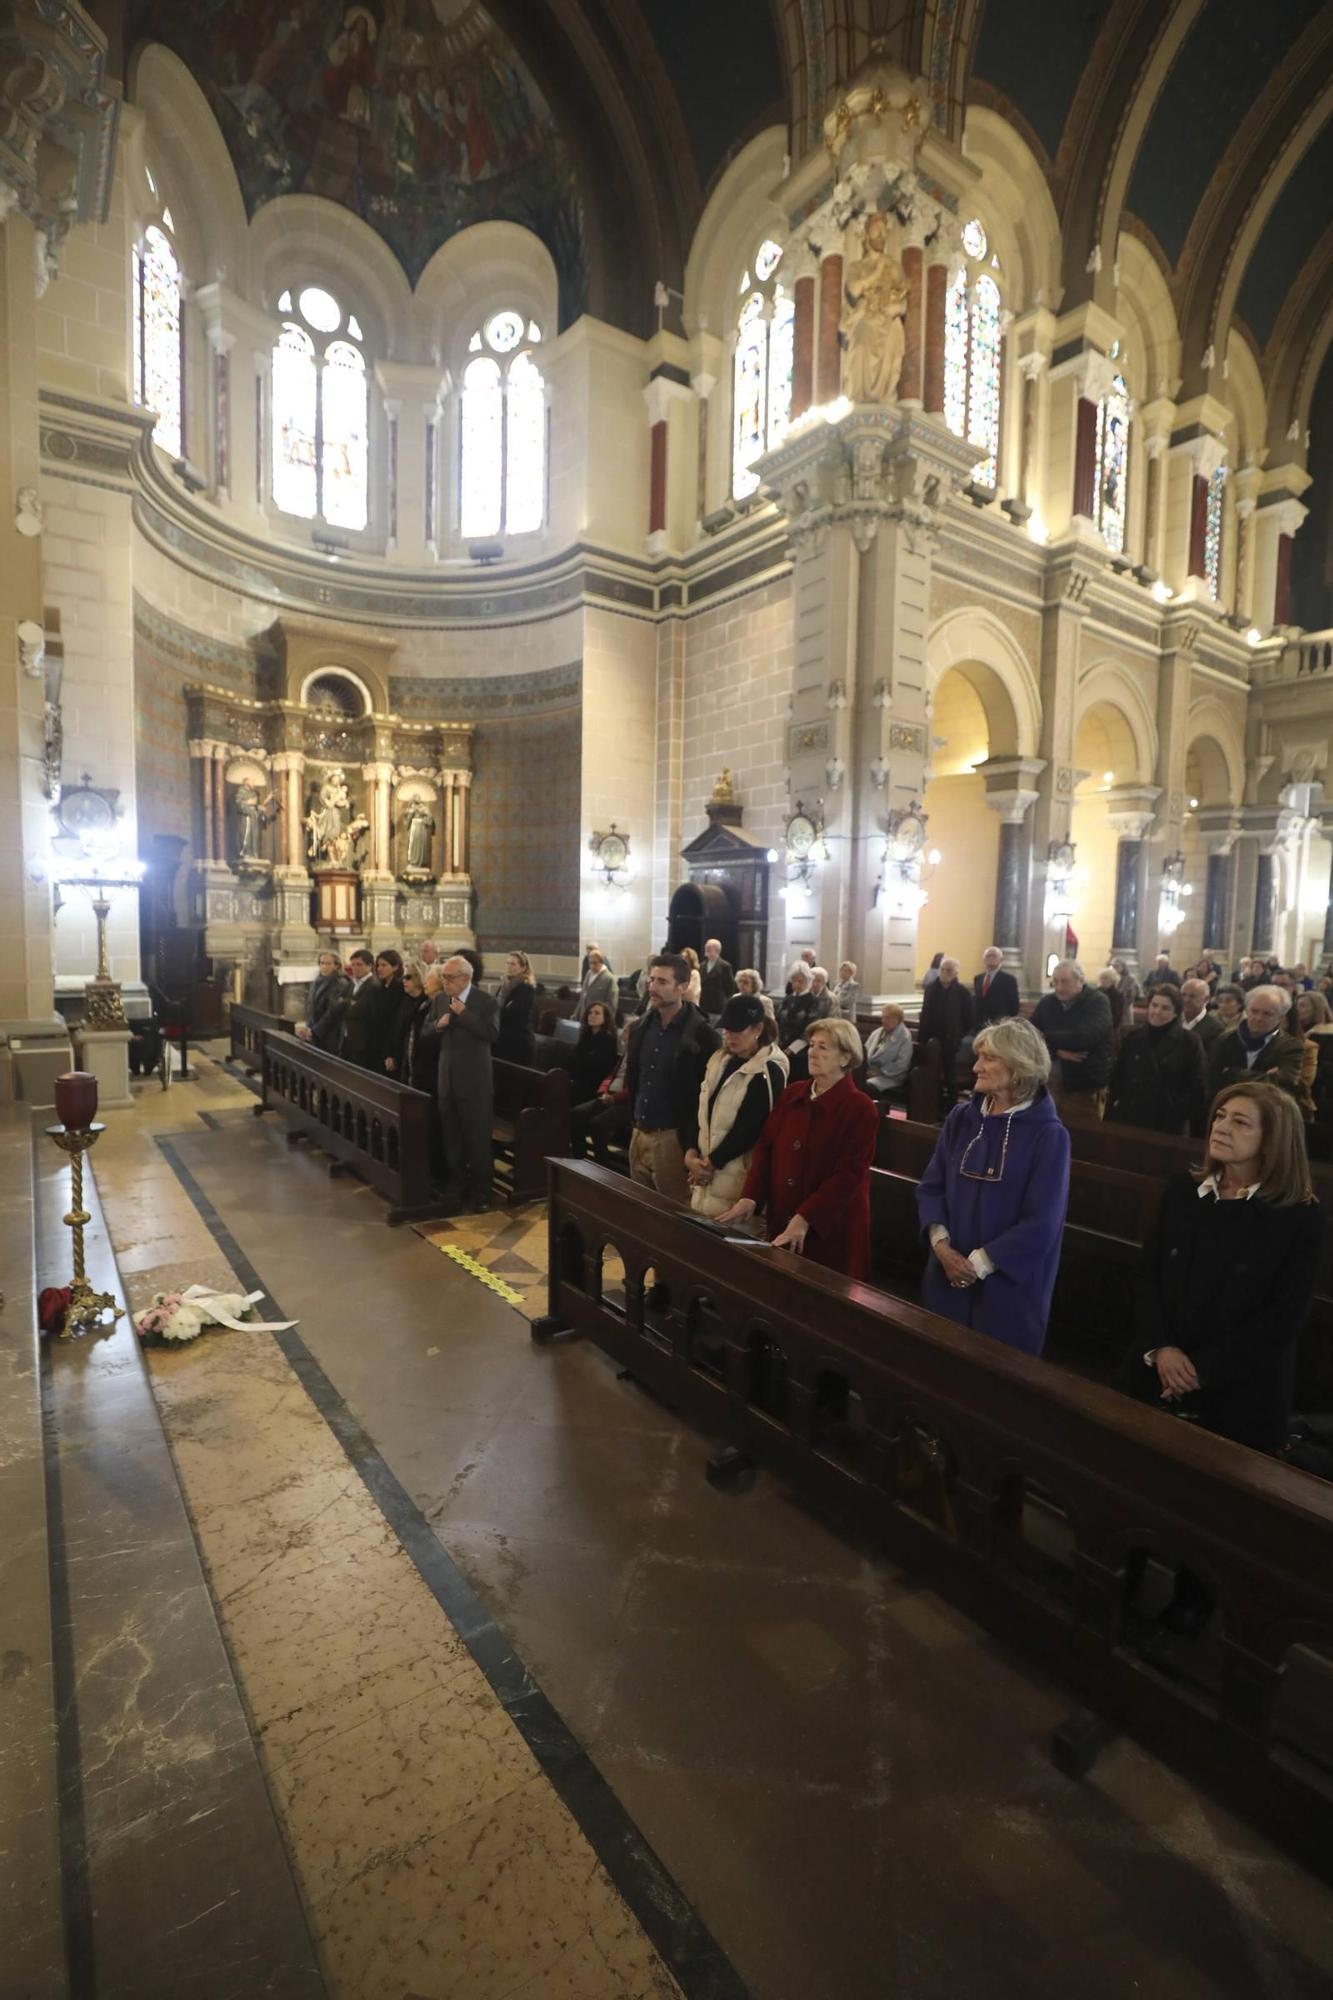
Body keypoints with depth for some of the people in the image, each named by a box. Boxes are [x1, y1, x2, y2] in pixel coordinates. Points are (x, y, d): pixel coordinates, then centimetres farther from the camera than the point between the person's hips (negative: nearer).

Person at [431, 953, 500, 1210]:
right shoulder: (439, 999, 8)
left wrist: (463, 1013, -22)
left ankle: (480, 1190, 13)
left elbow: (492, 1034, -21)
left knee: (478, 1138, 2)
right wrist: (437, 1025, -11)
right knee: (451, 1138, 13)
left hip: (475, 1081, -5)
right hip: (447, 1078, 5)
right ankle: (455, 1185, 27)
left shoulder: (486, 1002, -9)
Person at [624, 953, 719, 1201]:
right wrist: (635, 1114, 14)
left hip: (673, 1137, -7)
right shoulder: (642, 1025, 7)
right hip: (639, 1133, 7)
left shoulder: (702, 1034, -14)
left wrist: (692, 1145, -13)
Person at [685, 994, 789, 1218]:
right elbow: (701, 1108, 8)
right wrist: (691, 1152, -5)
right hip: (705, 1168, 7)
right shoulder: (719, 1060, 11)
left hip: (735, 1177, -7)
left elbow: (749, 1128, -15)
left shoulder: (769, 1072, -11)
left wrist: (712, 1162, -11)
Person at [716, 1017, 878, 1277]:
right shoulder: (792, 1094, 5)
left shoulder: (860, 1109, -12)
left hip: (831, 1230, -5)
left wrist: (804, 1219, -24)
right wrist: (750, 1198, -8)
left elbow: (849, 1175, -17)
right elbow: (766, 1148, 5)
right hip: (781, 1222, 5)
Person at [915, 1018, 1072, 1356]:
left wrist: (979, 1264, -16)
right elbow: (930, 1187, 2)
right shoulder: (961, 1118, 1)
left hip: (1009, 1286, -4)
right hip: (948, 1276, 4)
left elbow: (1041, 1224, -16)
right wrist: (941, 1243, -13)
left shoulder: (1048, 1135, -12)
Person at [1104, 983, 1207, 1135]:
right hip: (1128, 1120, 3)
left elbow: (1196, 1088, -2)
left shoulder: (1190, 1043, -2)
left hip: (1169, 1125, -2)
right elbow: (1116, 1077, 8)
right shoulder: (1132, 1037, 7)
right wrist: (1109, 1118, 4)